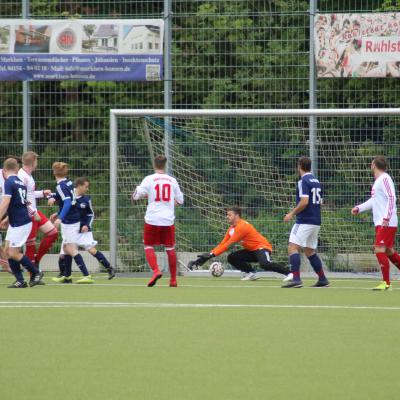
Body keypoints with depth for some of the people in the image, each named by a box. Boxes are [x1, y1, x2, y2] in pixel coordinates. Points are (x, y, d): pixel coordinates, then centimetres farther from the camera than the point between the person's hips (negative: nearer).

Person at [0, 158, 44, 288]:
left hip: (20, 223, -9)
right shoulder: (20, 182, 12)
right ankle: (20, 281, 9)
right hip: (15, 223, 9)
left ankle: (36, 273, 8)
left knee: (13, 253, -3)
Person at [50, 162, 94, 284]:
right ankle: (67, 276, 29)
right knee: (66, 248, 19)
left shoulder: (61, 186, -16)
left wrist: (60, 218, -36)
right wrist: (58, 214, 28)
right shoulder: (69, 183, 9)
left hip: (69, 222, -9)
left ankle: (87, 276, -18)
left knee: (71, 249, -11)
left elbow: (68, 202, -28)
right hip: (75, 220, 9)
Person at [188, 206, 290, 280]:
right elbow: (222, 244, 8)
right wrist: (208, 255, -2)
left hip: (262, 247, -10)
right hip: (252, 251, 10)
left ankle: (288, 273, -31)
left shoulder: (242, 226, -20)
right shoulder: (232, 228, 10)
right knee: (231, 258, 2)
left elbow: (228, 244, -22)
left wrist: (212, 254, -23)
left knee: (264, 264, -36)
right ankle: (252, 273, -3)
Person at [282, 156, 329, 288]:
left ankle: (296, 278, -22)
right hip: (316, 222, 9)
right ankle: (322, 279, 17)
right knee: (310, 251, 17)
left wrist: (292, 213, -12)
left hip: (304, 222, -9)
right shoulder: (316, 181, 15)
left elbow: (304, 202, -22)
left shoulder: (303, 182, -12)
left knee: (293, 247, -11)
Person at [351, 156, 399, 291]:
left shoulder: (384, 179, -12)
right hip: (380, 223, 10)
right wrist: (359, 208, 22)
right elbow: (374, 201, 27)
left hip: (387, 223, -10)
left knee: (379, 249, -12)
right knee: (389, 251, 14)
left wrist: (386, 218, -25)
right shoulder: (378, 180, 17)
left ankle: (386, 283, -10)